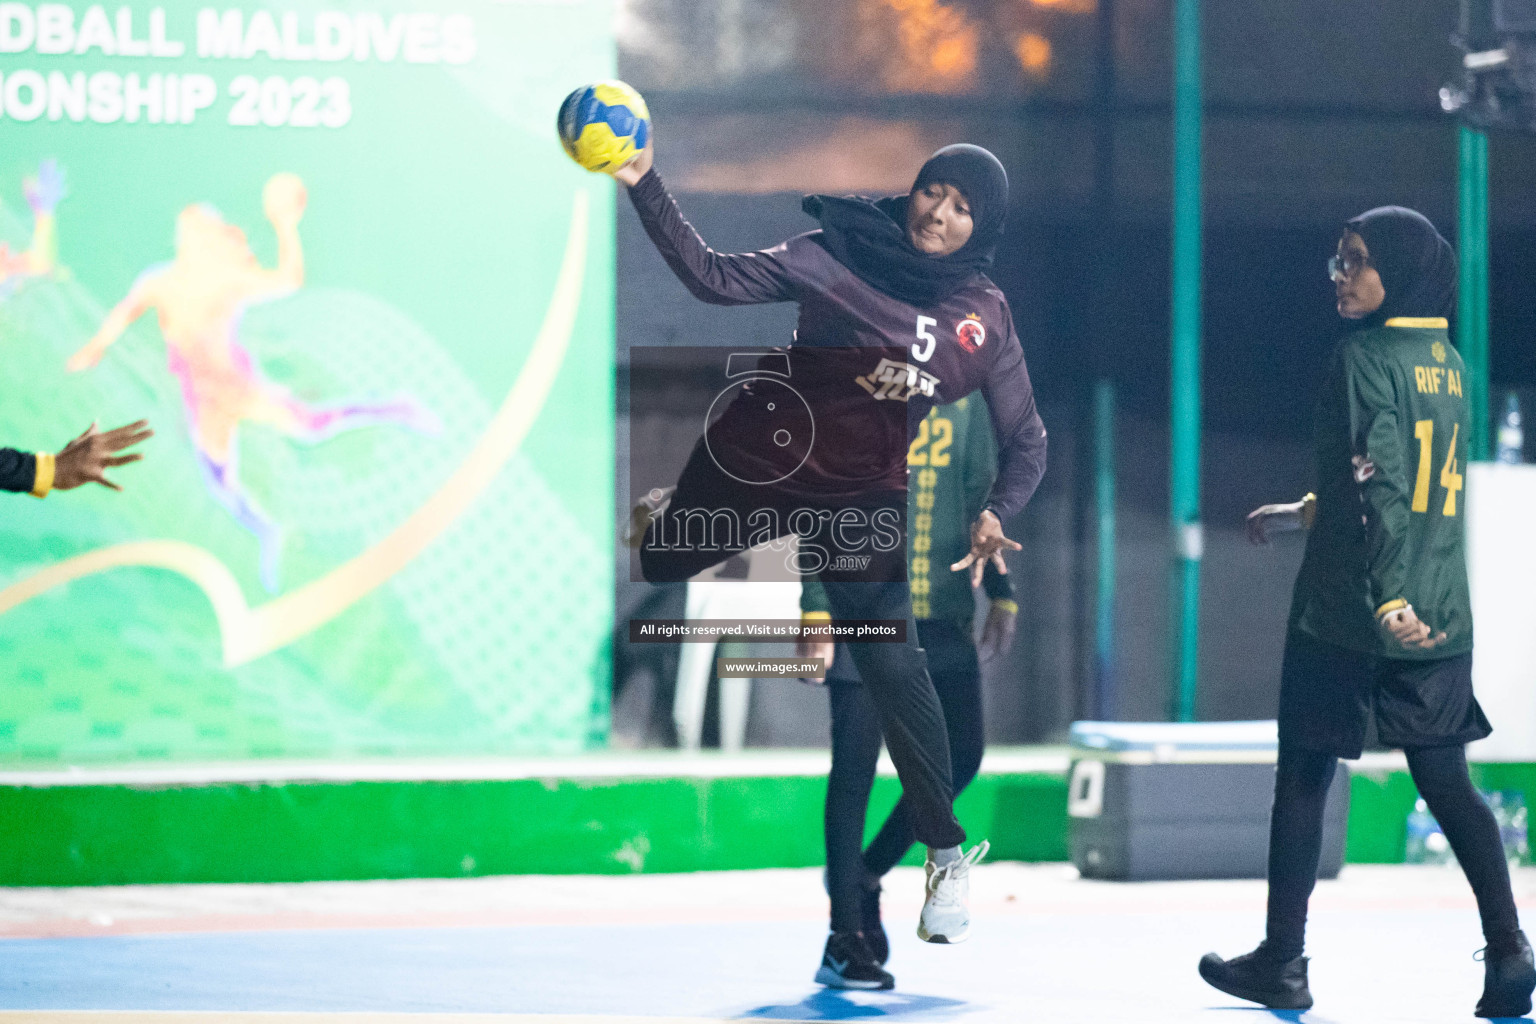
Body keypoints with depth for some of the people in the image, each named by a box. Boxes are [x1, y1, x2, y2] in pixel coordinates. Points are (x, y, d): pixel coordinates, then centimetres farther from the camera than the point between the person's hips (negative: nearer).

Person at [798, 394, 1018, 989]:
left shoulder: (963, 401, 9)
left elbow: (981, 503, 16)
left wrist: (1001, 597, 10)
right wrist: (816, 612, -14)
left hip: (943, 615, 5)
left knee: (961, 754, 0)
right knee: (855, 772, -3)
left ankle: (863, 875, 21)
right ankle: (846, 936, 4)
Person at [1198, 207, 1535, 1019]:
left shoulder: (1364, 358, -11)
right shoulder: (1447, 364, 12)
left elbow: (1381, 487, -21)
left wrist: (1388, 596, -28)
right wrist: (1303, 513, 32)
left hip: (1349, 614, -6)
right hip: (1440, 618, 6)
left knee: (1303, 776, 6)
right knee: (1446, 782, 7)